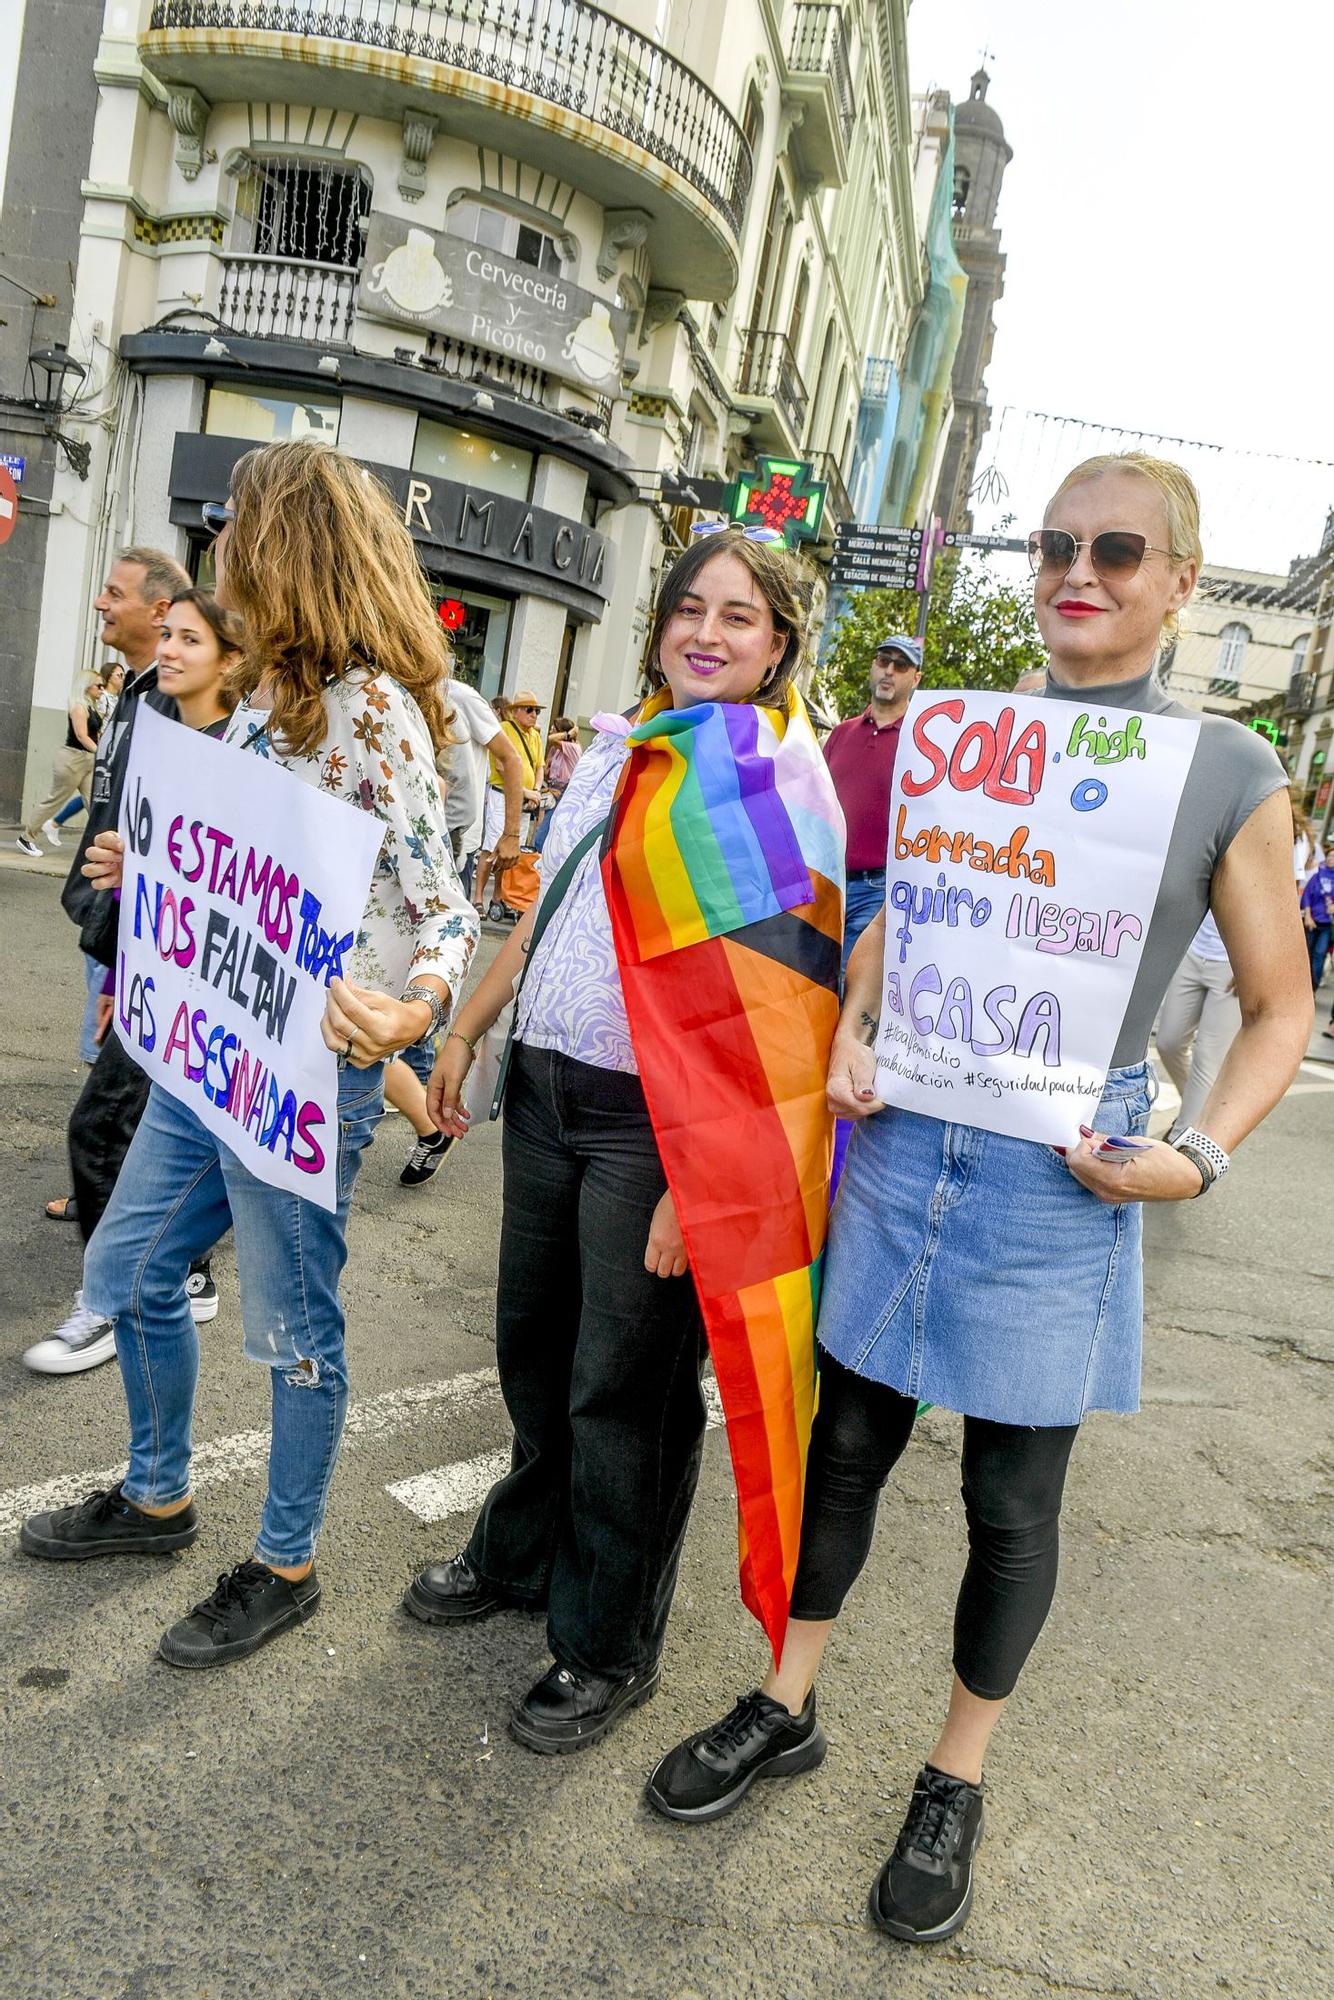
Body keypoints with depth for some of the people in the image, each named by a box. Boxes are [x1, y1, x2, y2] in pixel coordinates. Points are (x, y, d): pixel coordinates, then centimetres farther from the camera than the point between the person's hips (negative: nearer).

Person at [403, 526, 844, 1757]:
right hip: (548, 1090, 7)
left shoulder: (777, 778, -12)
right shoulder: (619, 746, 10)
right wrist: (467, 1029, 18)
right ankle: (523, 1555, 46)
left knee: (625, 1389, 6)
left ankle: (609, 1648, 28)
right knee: (532, 1343, 20)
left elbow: (774, 1005, -18)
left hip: (656, 1124, -7)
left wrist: (693, 1184, -22)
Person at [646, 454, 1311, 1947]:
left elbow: (1279, 1009, 3)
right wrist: (848, 1034, -3)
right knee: (847, 1438, 16)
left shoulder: (1228, 773, -3)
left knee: (1012, 1499, 12)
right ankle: (786, 1707, 39)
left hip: (1059, 1175, -2)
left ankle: (954, 1781, 37)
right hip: (904, 1136, 3)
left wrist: (1197, 1157, -10)